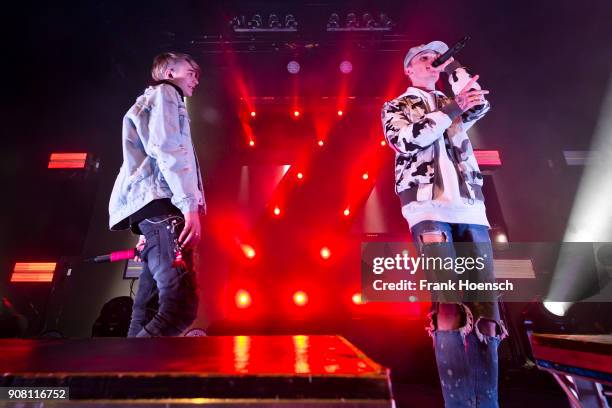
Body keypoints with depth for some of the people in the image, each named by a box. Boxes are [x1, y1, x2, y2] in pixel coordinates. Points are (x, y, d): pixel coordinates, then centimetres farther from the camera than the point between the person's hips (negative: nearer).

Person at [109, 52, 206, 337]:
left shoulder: (151, 102, 38)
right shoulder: (163, 94, 10)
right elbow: (167, 149, -10)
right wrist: (190, 204, -21)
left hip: (154, 208, 10)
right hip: (160, 203, -10)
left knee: (148, 315, 4)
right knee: (181, 304, -22)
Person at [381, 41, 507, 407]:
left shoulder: (451, 104, 29)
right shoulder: (396, 107, 16)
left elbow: (481, 104, 9)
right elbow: (409, 140, -4)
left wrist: (452, 65, 14)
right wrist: (453, 107, -4)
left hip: (471, 208, 5)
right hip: (429, 208, -4)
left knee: (486, 307, -1)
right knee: (450, 305, -16)